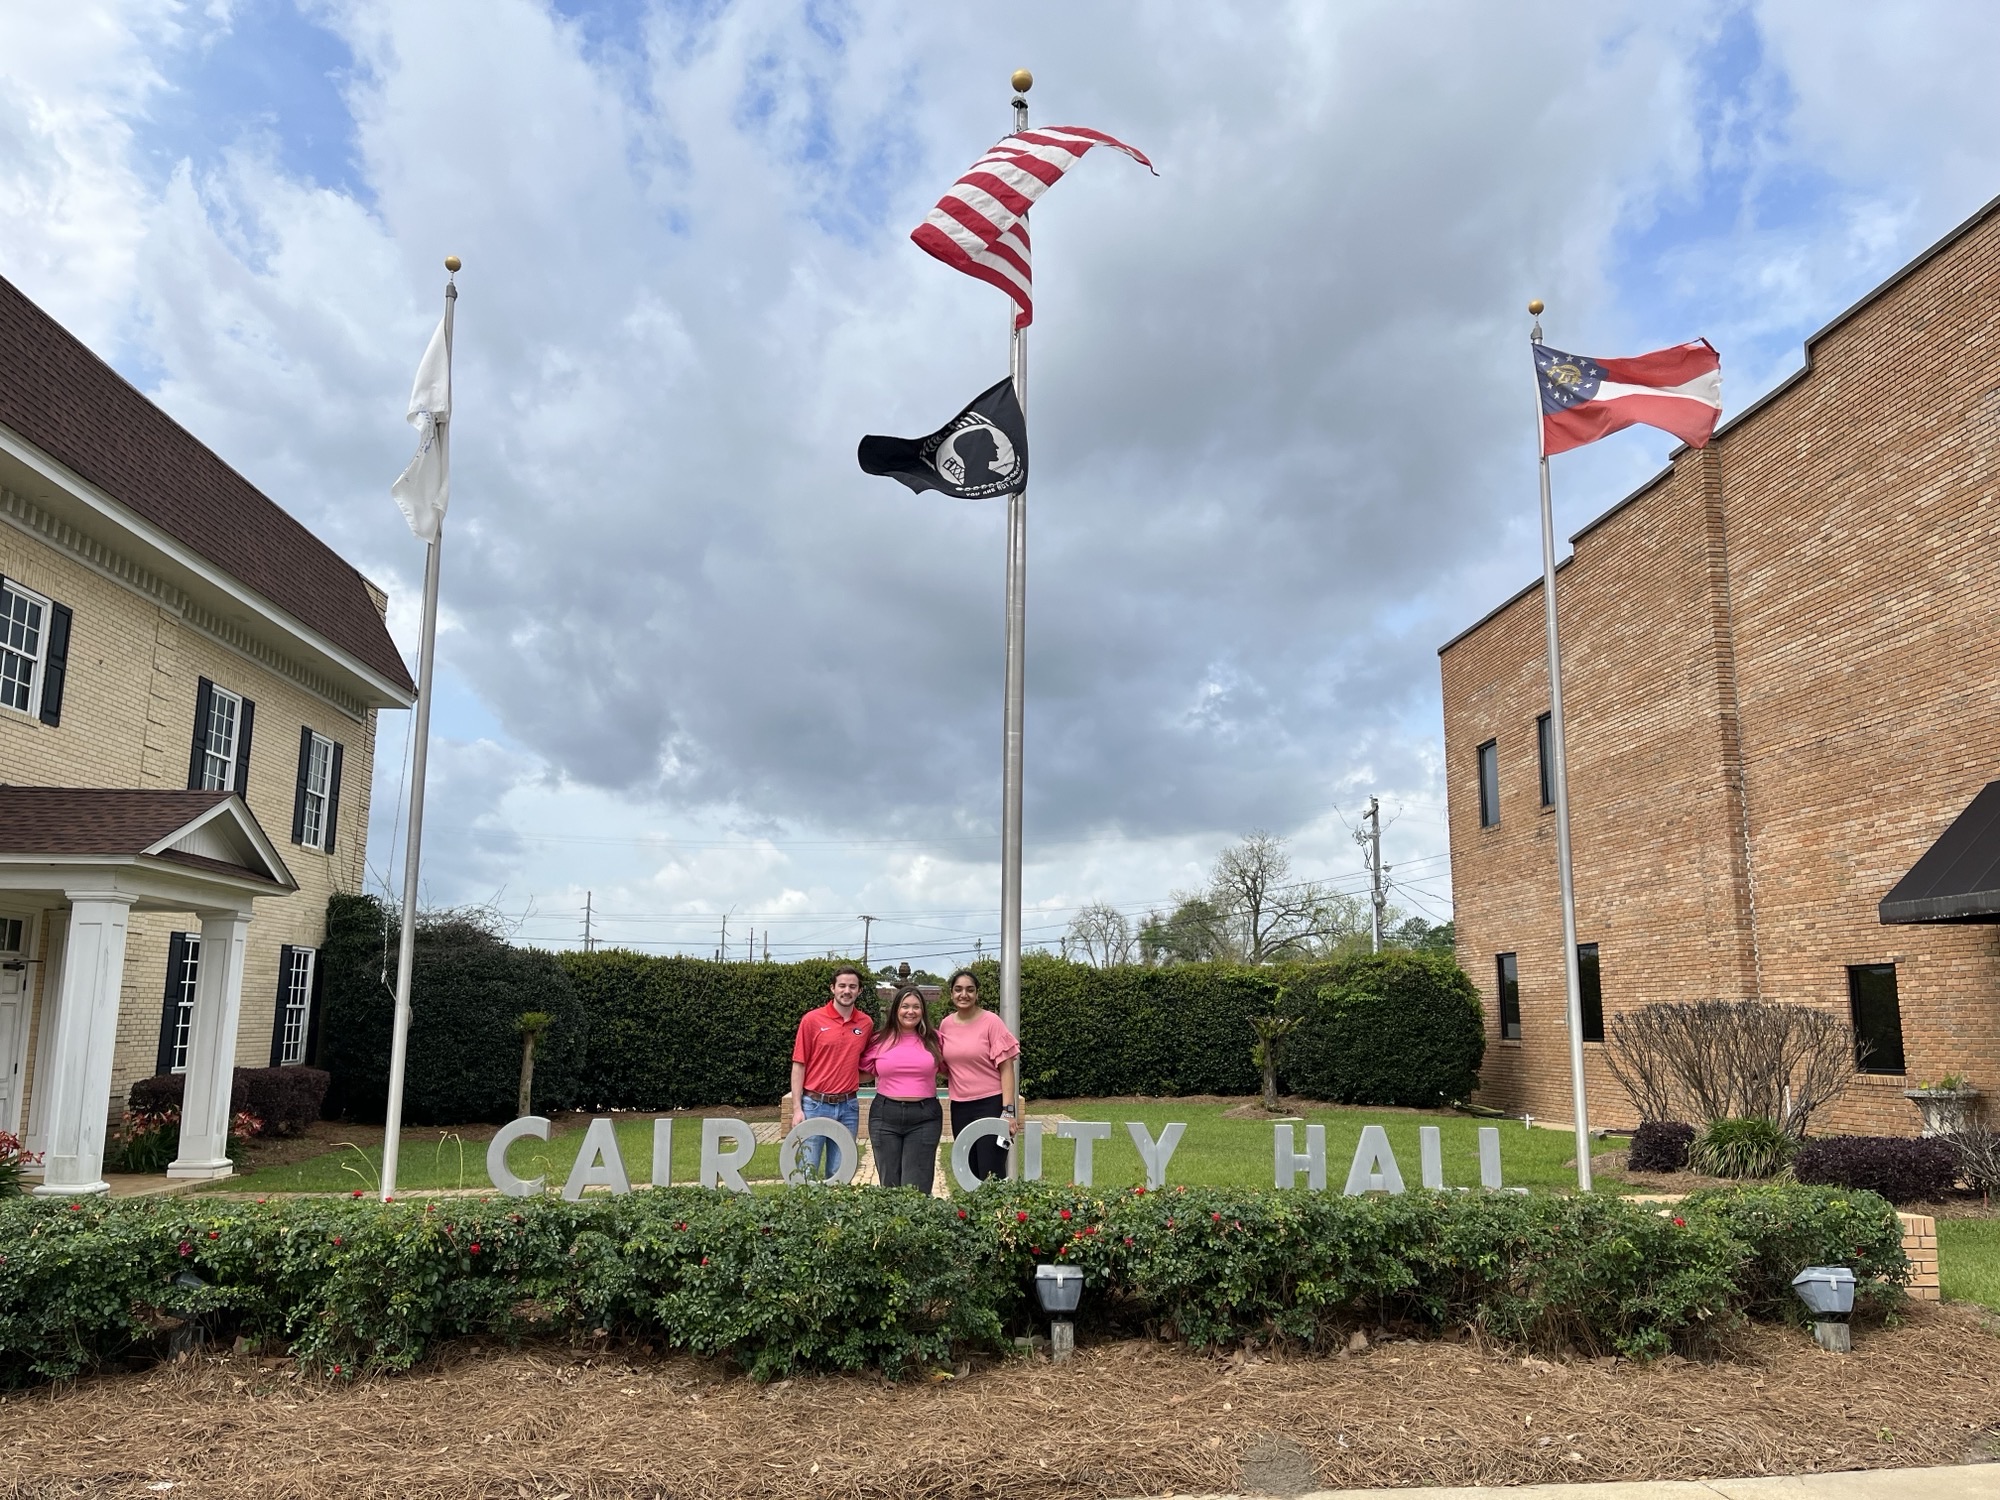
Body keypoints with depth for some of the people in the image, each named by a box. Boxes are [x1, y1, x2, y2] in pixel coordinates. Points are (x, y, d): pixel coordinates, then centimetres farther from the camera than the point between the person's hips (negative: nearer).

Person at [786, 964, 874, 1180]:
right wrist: (797, 1108, -7)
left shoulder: (866, 1024, 5)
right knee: (807, 1171, -1)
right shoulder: (812, 1019, -4)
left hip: (848, 1107, 3)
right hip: (815, 1105, -3)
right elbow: (799, 1065, -3)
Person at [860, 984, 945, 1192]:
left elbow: (945, 1068, 17)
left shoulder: (933, 1040, 5)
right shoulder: (880, 1040, 5)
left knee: (916, 1188, -3)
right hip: (886, 1114, 1)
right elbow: (864, 1071, 14)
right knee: (889, 1184, 8)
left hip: (925, 1116, -1)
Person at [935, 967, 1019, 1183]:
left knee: (991, 1175, -6)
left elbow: (1006, 1068, -10)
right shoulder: (946, 1024, 6)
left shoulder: (991, 1022, -9)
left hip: (991, 1104, -5)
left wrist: (1008, 1111, -17)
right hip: (960, 1107, 5)